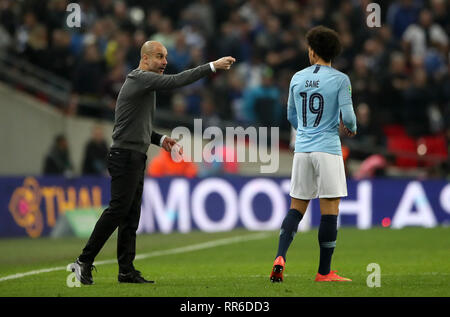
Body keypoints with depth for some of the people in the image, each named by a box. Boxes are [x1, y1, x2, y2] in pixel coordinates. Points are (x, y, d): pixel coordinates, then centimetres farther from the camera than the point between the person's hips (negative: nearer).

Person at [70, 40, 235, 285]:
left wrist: (160, 139, 14)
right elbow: (176, 81, -22)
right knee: (118, 210, -11)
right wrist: (212, 67, -21)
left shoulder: (144, 82, 21)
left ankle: (126, 271, 7)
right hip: (125, 156, -10)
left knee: (131, 216, 7)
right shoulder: (140, 79, -10)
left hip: (135, 159, 10)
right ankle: (84, 262, -8)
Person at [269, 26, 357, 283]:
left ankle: (280, 257, -7)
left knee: (297, 208, 11)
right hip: (328, 150, -4)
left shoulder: (297, 78, 8)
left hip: (302, 149, 4)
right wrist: (351, 129, 12)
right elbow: (348, 117, -11)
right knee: (330, 210, 1)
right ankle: (324, 272, 3)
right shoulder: (340, 80, -6)